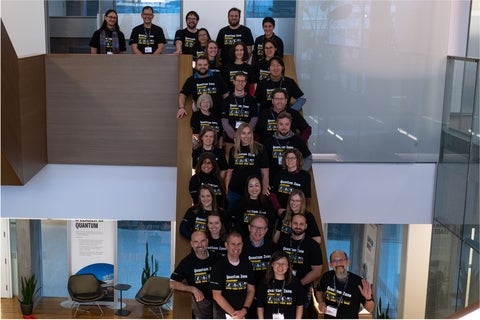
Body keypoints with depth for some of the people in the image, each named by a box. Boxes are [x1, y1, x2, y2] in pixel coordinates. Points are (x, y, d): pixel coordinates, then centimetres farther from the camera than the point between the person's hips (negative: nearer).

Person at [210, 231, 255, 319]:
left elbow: (251, 290, 5)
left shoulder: (247, 264, 4)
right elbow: (216, 295, -10)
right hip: (223, 314, -3)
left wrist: (244, 310, -10)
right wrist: (233, 313, -14)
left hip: (243, 314, 3)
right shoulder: (219, 265, -7)